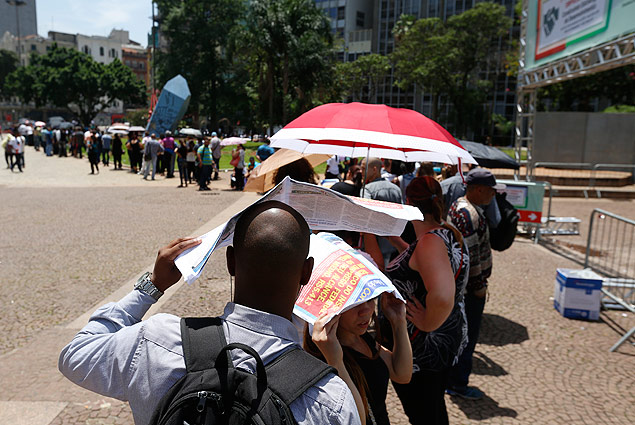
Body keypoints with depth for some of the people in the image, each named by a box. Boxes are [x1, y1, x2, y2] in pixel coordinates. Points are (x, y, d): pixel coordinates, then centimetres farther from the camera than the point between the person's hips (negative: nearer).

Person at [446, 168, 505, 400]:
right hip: (469, 286, -11)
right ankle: (458, 383, 16)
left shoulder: (459, 206, 11)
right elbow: (470, 255, -25)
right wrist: (479, 286, -17)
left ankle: (450, 378, 35)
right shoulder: (469, 215, -23)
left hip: (457, 282, 11)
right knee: (467, 335, 3)